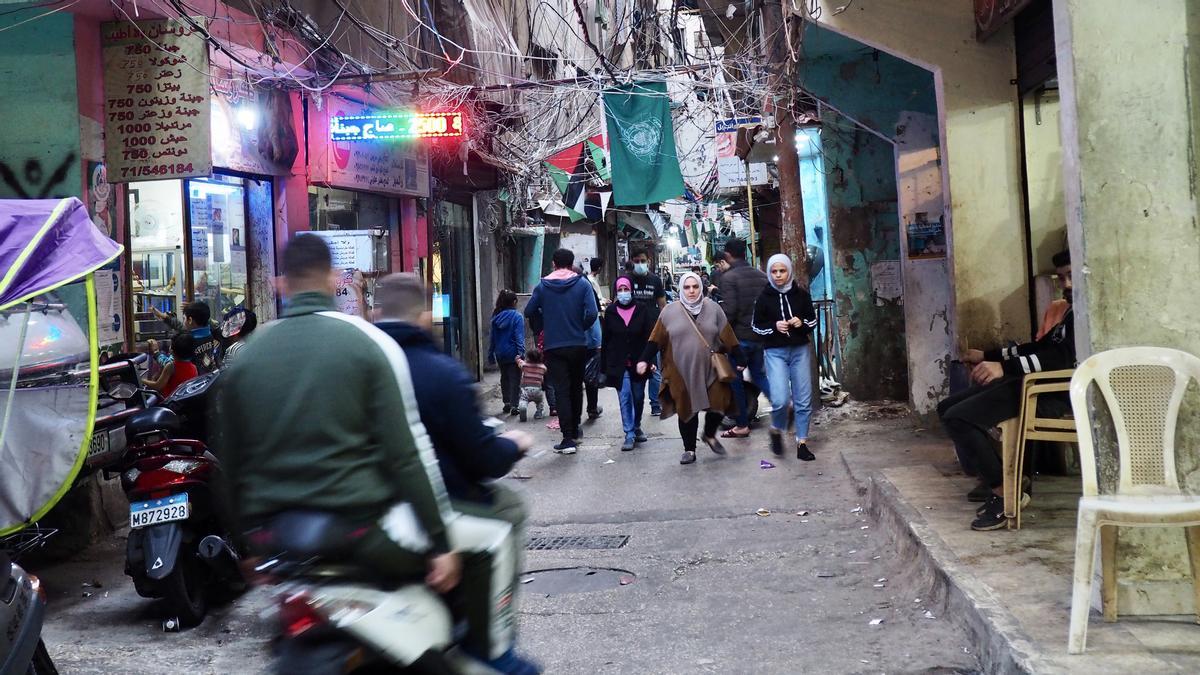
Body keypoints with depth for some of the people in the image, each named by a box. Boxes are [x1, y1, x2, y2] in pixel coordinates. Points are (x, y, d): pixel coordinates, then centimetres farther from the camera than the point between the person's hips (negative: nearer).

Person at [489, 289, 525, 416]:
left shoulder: (496, 316, 5)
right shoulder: (517, 316, -10)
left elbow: (493, 336, 10)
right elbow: (519, 336, -17)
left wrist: (490, 353, 15)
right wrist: (520, 352, -21)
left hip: (500, 353, 5)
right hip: (513, 353, -5)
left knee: (504, 378, 18)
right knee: (515, 379, 0)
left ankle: (507, 402, 21)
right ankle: (514, 405, -4)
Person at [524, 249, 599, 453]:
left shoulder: (543, 286, -1)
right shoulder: (582, 284, -3)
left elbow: (529, 312, -2)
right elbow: (592, 313, -14)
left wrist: (541, 328, 15)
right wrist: (581, 327, 5)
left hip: (553, 346, -1)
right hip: (578, 345, 1)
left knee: (561, 391, -1)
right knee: (576, 387, 18)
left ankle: (568, 438, -8)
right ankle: (575, 430, 30)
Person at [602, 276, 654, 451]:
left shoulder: (642, 311, -2)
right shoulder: (611, 312, 0)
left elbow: (649, 338, -2)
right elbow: (606, 340, 3)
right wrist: (604, 367, 2)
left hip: (638, 363, 1)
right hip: (618, 364, -1)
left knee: (638, 397, 12)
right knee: (625, 397, -7)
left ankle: (636, 427, 33)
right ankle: (630, 435, -4)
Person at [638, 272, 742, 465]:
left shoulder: (713, 308, 3)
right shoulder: (670, 311, 0)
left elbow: (727, 337, 5)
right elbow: (656, 339, 1)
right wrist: (645, 360, -5)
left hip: (710, 370, 1)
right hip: (682, 372, -1)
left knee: (719, 404, -5)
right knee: (687, 410, 5)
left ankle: (709, 435, 24)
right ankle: (689, 449, 20)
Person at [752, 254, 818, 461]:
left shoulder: (801, 294, 2)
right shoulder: (764, 297, -2)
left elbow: (813, 320, 11)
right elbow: (757, 326, 4)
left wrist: (801, 323, -10)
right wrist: (774, 326, -14)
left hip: (800, 350, 2)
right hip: (775, 352, -2)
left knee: (804, 399, 4)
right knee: (780, 399, -15)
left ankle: (802, 442, 16)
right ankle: (776, 431, 14)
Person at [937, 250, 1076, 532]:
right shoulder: (1071, 311, 22)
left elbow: (1064, 357, -25)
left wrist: (1005, 367, -33)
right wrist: (988, 356, 30)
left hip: (1055, 393, -11)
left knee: (958, 418, -22)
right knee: (947, 408, 9)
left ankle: (1004, 493, -12)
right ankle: (993, 478, 10)